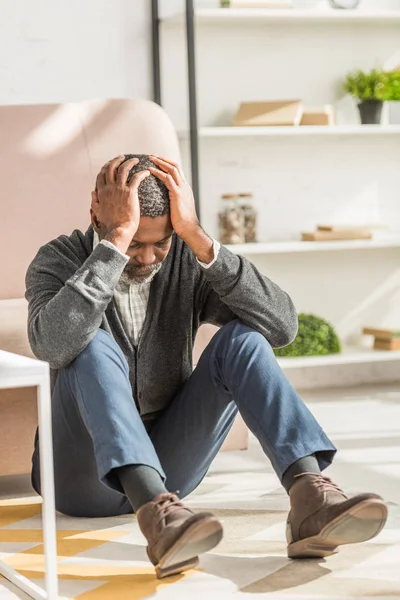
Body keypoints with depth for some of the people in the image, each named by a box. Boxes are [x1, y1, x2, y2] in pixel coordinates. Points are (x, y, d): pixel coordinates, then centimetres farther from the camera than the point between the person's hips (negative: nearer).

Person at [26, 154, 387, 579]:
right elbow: (53, 345, -35)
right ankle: (158, 515, -50)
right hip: (85, 473, -3)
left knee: (242, 338, -19)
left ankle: (311, 500, -38)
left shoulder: (188, 260, -3)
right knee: (93, 344, -31)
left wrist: (198, 238, -26)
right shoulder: (58, 261, -11)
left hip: (168, 465, 3)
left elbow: (282, 326, -20)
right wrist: (116, 239, -35)